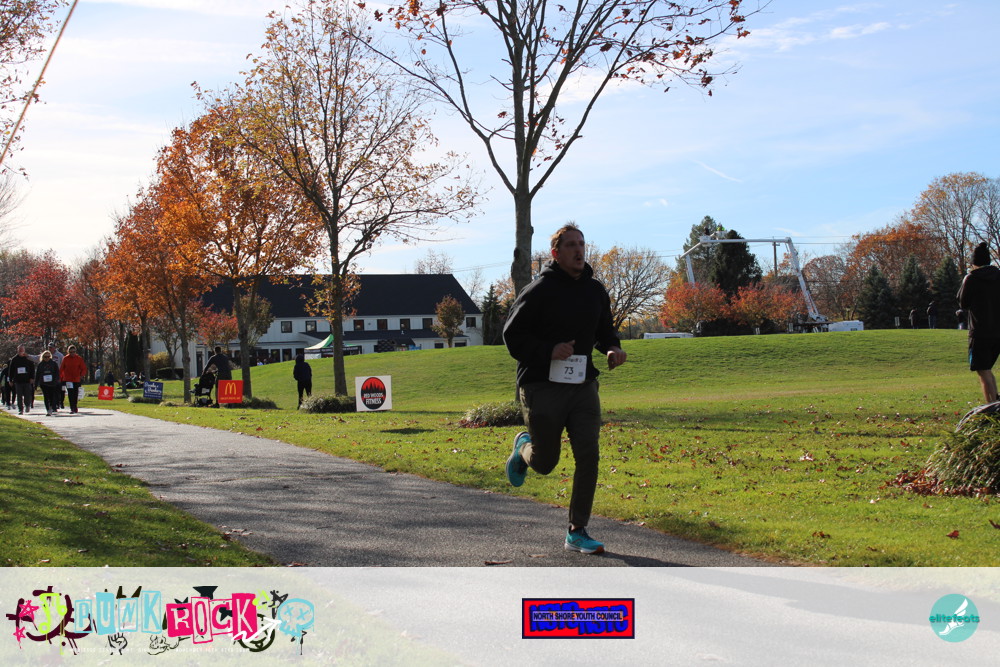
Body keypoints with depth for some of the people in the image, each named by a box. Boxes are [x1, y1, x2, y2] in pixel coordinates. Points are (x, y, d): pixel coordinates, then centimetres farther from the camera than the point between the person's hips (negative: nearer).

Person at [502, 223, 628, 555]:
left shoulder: (596, 291, 9)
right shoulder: (539, 291, -9)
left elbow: (605, 331, 23)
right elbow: (512, 335, -9)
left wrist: (613, 349, 0)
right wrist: (548, 351, -23)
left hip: (582, 387, 5)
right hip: (543, 387, -4)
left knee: (588, 456, -7)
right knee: (544, 463, 5)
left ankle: (577, 533, 2)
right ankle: (523, 446, 44)